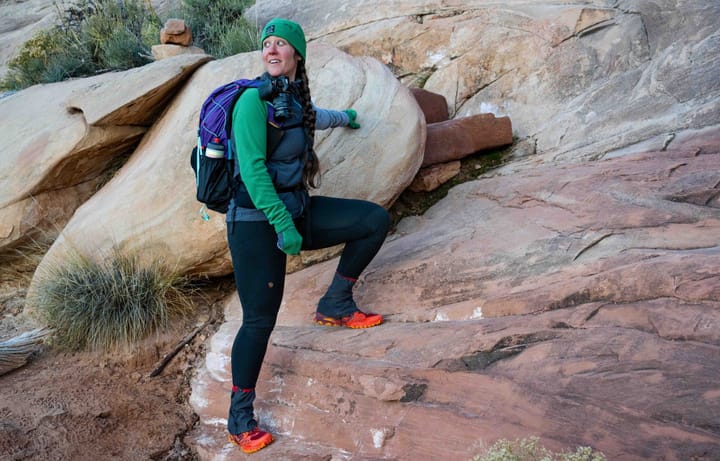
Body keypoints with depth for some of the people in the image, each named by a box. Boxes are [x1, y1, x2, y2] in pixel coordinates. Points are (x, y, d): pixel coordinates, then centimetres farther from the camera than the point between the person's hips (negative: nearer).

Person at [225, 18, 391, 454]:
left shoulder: (296, 96, 10)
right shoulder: (255, 99, -13)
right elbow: (252, 168, -20)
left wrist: (343, 117, 55)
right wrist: (282, 224, -24)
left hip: (297, 210, 8)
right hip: (257, 220, -8)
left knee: (376, 219, 1)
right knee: (260, 319, -9)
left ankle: (336, 304, 12)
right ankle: (240, 418, 7)